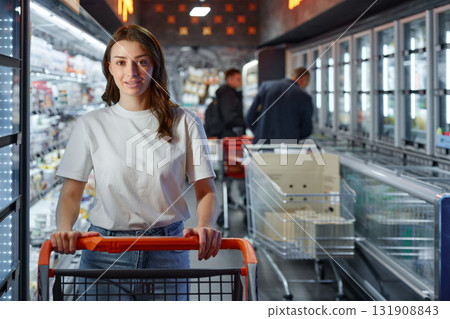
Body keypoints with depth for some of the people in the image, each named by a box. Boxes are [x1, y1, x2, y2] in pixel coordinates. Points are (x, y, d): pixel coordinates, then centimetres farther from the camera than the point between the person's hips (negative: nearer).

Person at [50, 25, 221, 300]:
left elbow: (206, 191, -1)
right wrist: (65, 228, -18)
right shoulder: (92, 125, 3)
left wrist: (205, 226, -22)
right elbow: (72, 192, 3)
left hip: (167, 252, 0)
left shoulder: (184, 123, 1)